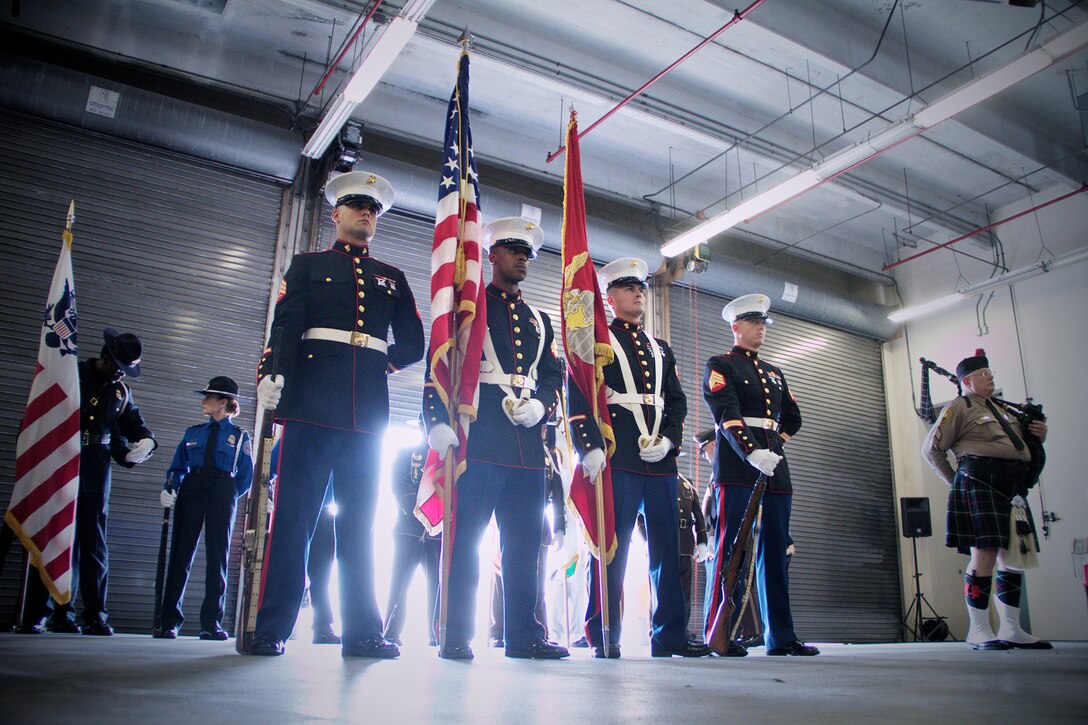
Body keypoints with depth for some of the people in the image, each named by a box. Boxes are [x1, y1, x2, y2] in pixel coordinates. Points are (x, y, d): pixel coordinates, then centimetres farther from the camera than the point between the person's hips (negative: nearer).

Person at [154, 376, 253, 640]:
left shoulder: (240, 436, 8)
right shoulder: (193, 432, 17)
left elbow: (245, 478, 6)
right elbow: (177, 467, 13)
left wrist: (227, 497, -1)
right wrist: (169, 489, -3)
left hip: (221, 495, -2)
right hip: (190, 491, 3)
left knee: (217, 556, 0)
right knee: (180, 553, -1)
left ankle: (211, 623, 4)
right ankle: (169, 622, 3)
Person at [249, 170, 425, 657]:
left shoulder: (392, 279, 22)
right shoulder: (308, 265, 14)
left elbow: (413, 346, 19)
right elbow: (285, 326, -1)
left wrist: (378, 365, 9)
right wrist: (271, 374, -14)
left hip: (369, 411, 3)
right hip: (312, 403, -3)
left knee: (359, 523, 3)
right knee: (294, 516, -5)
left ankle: (362, 632, 5)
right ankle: (270, 631, 0)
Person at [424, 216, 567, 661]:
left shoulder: (539, 320, 24)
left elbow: (553, 377, 21)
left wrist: (540, 405, -1)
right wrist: (438, 422, -14)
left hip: (527, 443, 5)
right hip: (478, 438, -5)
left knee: (524, 541, 4)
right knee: (465, 536, -5)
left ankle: (523, 635, 11)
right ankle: (456, 637, 2)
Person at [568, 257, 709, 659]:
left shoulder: (660, 349, 25)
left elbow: (677, 400, 18)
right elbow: (579, 396, -3)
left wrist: (668, 440, -1)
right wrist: (590, 447, -15)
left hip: (660, 459, 6)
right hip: (617, 458, -5)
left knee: (667, 546, 5)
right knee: (612, 546, -5)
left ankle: (670, 636, 13)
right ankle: (604, 638, 2)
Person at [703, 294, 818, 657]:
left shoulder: (775, 373, 26)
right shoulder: (720, 365, 4)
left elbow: (793, 418, 27)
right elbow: (726, 413, -11)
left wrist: (774, 446, 12)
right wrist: (752, 451, -23)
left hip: (774, 468, 7)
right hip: (737, 468, -6)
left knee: (775, 551, 5)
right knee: (731, 547, -8)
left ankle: (780, 636, 9)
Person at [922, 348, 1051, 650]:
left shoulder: (1000, 408, 25)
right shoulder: (959, 407, 2)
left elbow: (1021, 446, 34)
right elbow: (931, 449, -2)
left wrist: (1039, 432, 12)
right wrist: (958, 482, 3)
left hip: (1012, 488, 8)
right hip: (980, 484, -8)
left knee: (1013, 556, 7)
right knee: (985, 554, -11)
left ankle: (1011, 630, 15)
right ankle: (979, 631, -5)